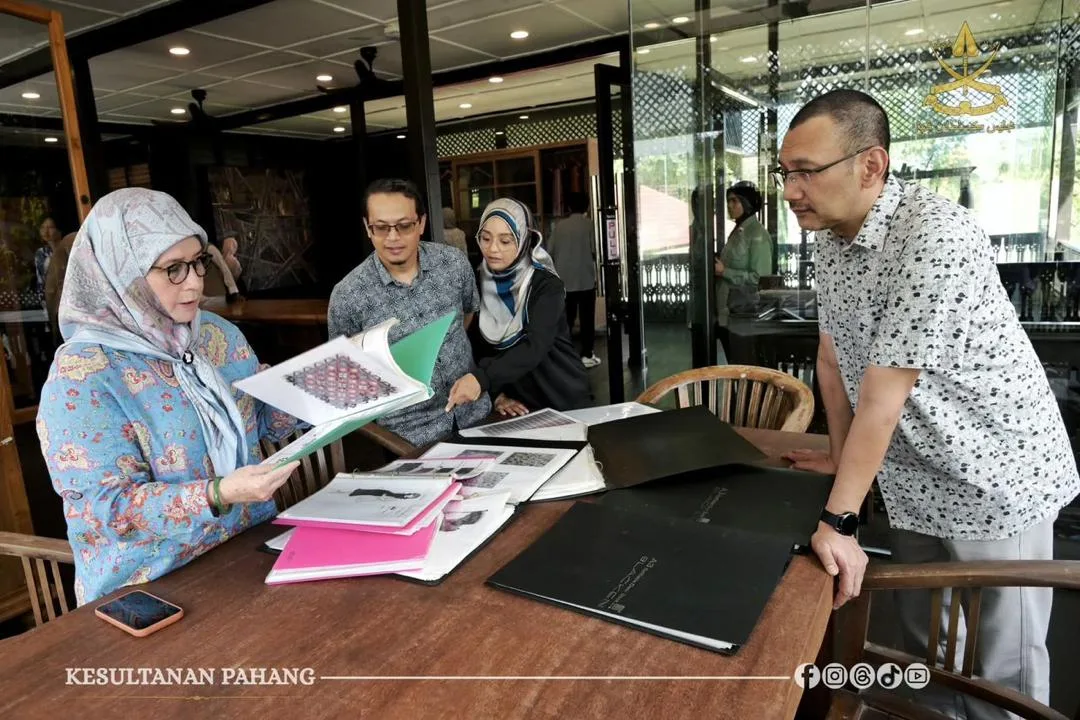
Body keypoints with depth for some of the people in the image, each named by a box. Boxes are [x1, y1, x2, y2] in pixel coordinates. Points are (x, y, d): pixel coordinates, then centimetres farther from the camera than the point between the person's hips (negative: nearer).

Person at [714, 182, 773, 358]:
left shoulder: (757, 234, -12)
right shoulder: (737, 231, 13)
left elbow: (760, 279, -19)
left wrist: (724, 271, -17)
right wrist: (718, 265, 6)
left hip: (746, 316, -8)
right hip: (728, 314, 8)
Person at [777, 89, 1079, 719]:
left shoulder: (937, 237, -26)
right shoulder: (832, 233, 1)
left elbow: (883, 394, -27)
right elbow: (833, 355, 7)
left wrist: (838, 519, -23)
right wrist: (844, 457, 12)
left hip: (994, 479, -7)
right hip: (915, 480, 7)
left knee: (999, 668, 6)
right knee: (927, 647, 19)